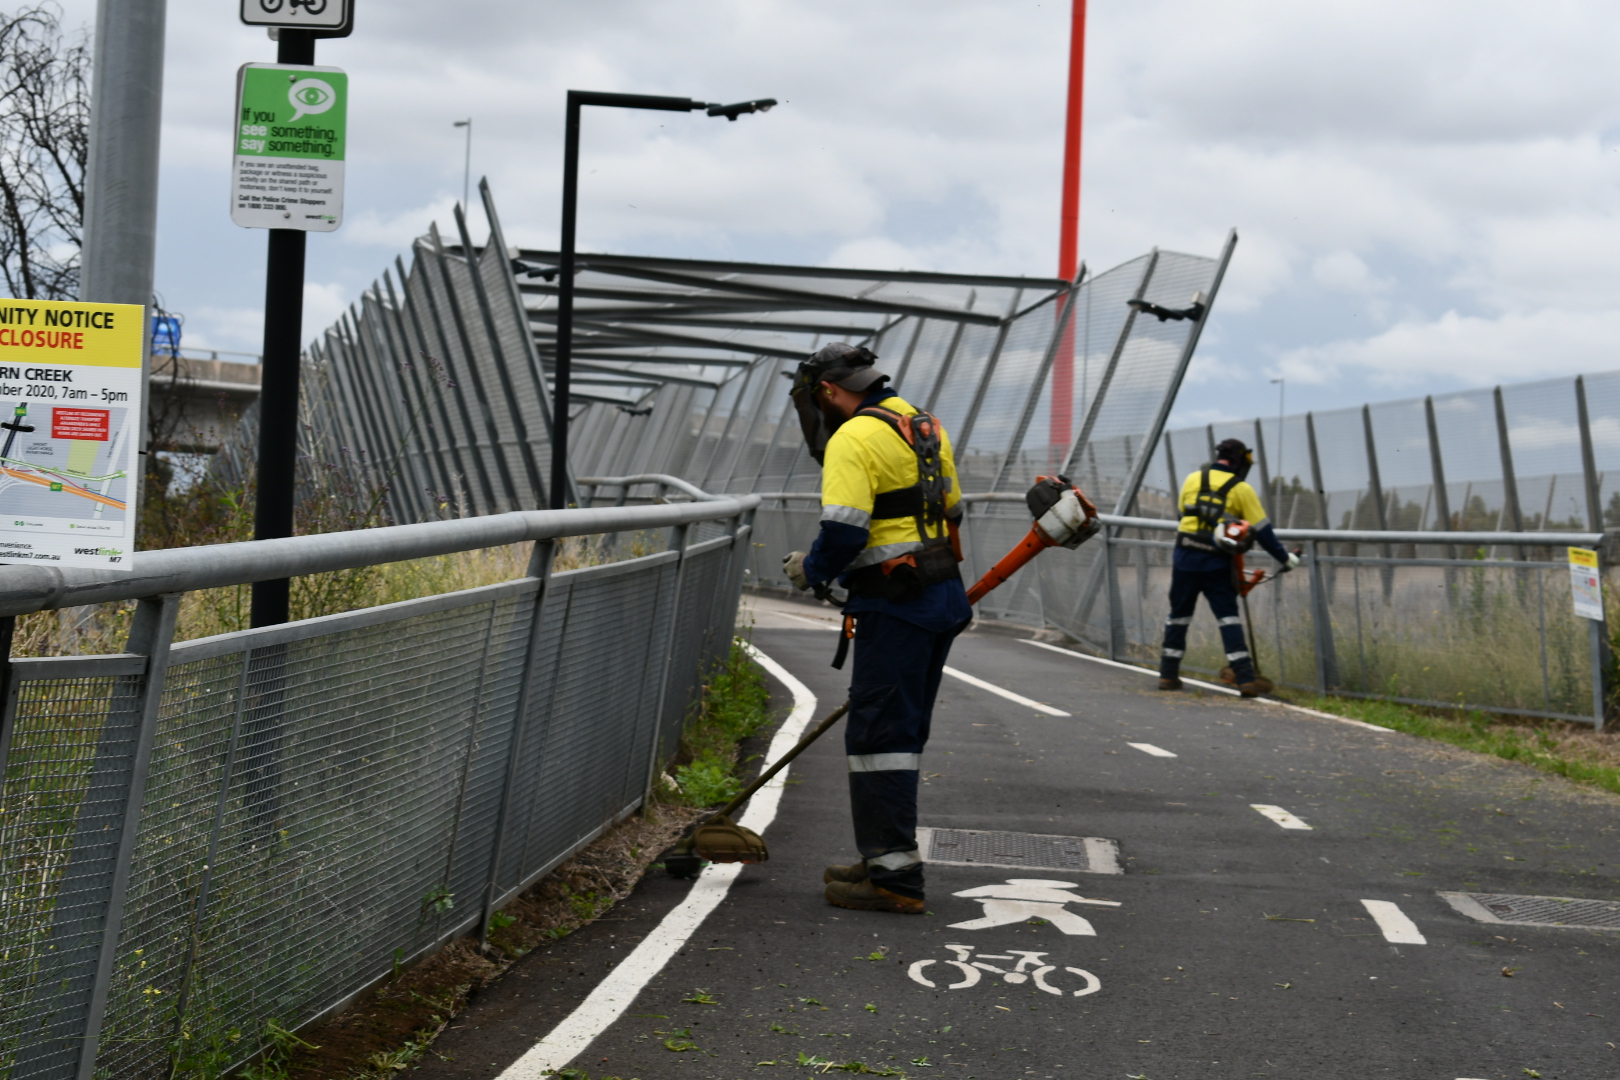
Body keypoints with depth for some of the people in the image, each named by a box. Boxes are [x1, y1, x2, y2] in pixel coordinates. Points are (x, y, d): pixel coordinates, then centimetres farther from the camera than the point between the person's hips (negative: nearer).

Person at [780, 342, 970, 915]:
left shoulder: (853, 440, -13)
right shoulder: (924, 427, 16)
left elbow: (844, 534, -21)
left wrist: (811, 569, 0)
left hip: (895, 607, -9)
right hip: (944, 596, 9)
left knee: (879, 734, -5)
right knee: (902, 732, 16)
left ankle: (895, 876, -5)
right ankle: (885, 857, 24)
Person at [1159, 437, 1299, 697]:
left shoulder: (1193, 480, 8)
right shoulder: (1241, 490, -1)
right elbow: (1262, 531, 1)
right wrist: (1284, 558, 11)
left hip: (1185, 558, 3)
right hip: (1216, 563, -3)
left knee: (1179, 616, 13)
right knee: (1228, 619, 0)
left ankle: (1168, 675, 17)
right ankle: (1246, 679, -6)